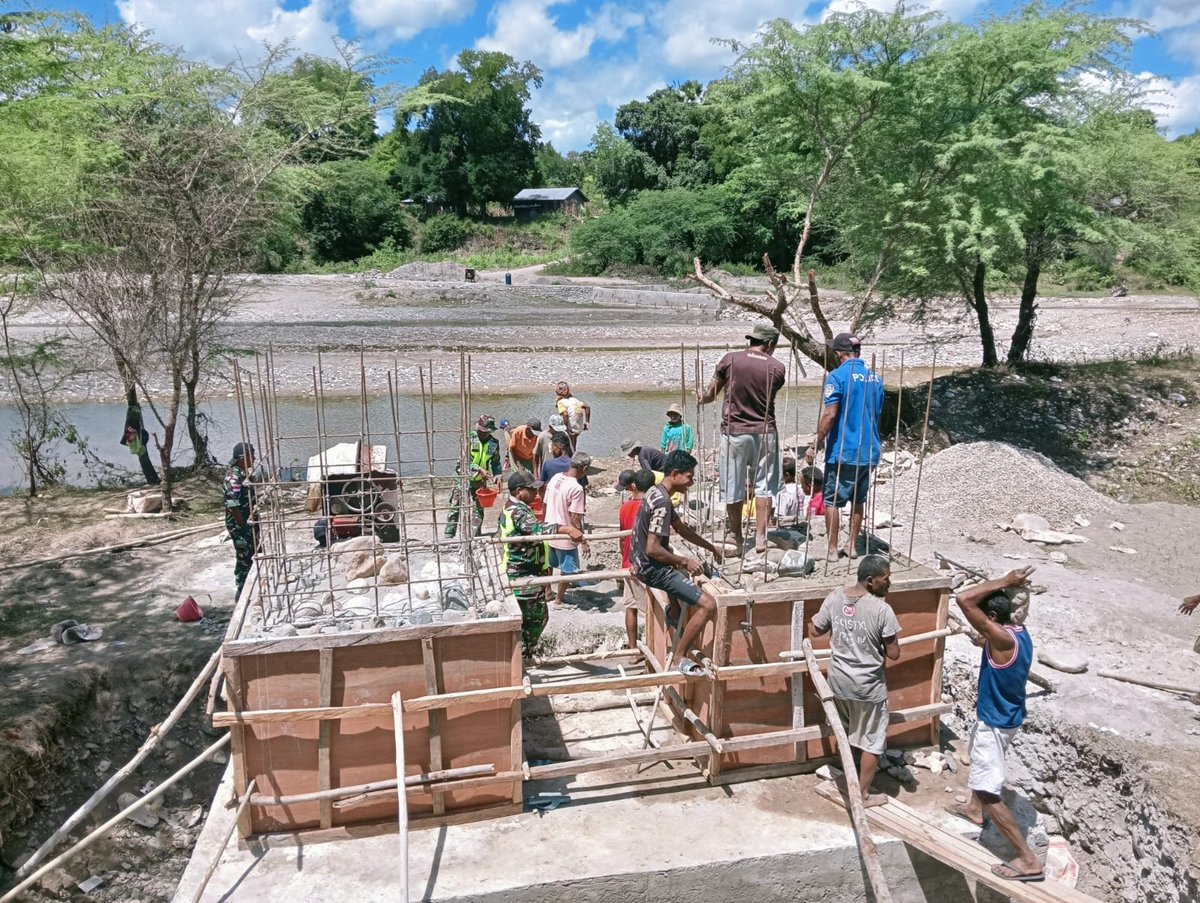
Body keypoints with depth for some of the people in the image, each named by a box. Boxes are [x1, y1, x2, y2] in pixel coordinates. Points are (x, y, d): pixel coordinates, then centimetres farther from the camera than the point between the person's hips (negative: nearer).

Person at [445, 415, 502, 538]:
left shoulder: (494, 443, -2)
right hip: (464, 477, -3)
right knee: (455, 507, -2)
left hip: (480, 481, 4)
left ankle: (476, 536, 16)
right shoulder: (469, 438, -15)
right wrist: (479, 469, -31)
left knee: (479, 509, 6)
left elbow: (495, 462, 9)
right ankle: (449, 536, 4)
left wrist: (498, 476, -6)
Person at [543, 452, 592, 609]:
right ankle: (559, 600, 26)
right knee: (567, 570, 13)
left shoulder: (555, 478, -2)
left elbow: (546, 504, 7)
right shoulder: (577, 488, -24)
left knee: (549, 565, 25)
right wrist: (583, 541, -15)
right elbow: (575, 519, -23)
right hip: (565, 537, -7)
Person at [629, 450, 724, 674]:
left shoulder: (656, 492, 7)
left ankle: (674, 612, 42)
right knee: (708, 605, -16)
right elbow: (652, 549, -28)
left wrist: (711, 547, 22)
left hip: (640, 562, 11)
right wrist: (684, 561, -18)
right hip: (652, 569, -11)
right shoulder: (662, 503, -23)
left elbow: (681, 528, 19)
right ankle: (679, 656, -4)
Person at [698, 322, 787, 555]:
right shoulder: (777, 368, -2)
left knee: (733, 490, 9)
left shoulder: (730, 360, -6)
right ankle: (760, 538, 9)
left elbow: (711, 392, 2)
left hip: (734, 432, -1)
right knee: (764, 486, 11)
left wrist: (703, 398, 18)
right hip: (765, 433, 1)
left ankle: (738, 539, 19)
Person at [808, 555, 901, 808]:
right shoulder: (882, 609, -22)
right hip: (869, 687, -5)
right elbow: (894, 653, -15)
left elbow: (814, 630, 4)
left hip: (839, 681, 5)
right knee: (872, 742, 15)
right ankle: (864, 794, 27)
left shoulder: (834, 598, -8)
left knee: (844, 735, 27)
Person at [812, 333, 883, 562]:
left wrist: (818, 443, -10)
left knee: (832, 500, 4)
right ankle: (852, 545, 25)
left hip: (842, 451, -6)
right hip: (869, 450, 7)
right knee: (858, 499, 18)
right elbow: (877, 413, 17)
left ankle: (832, 549, 7)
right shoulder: (875, 377, 9)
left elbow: (830, 414, -18)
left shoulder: (838, 376, -12)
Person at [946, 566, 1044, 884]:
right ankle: (974, 809, 54)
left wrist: (1004, 582, -32)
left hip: (995, 722, -10)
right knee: (979, 758, 33)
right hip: (1004, 714, 10)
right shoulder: (1019, 633, -3)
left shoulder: (1001, 639, -32)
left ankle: (1029, 860, 3)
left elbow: (963, 598, -40)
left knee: (988, 791, -4)